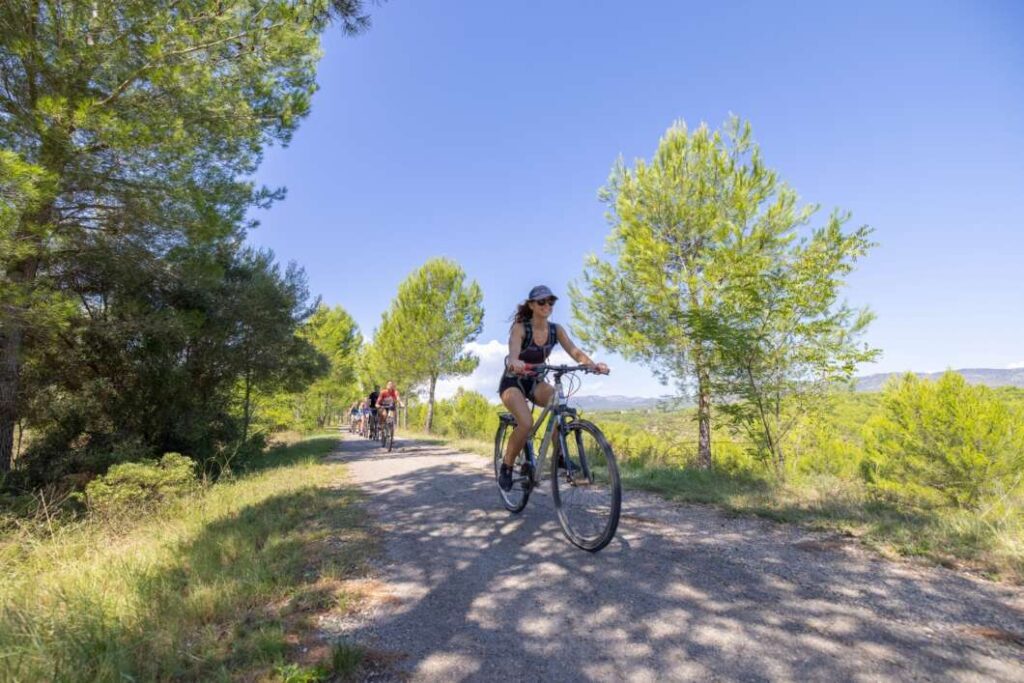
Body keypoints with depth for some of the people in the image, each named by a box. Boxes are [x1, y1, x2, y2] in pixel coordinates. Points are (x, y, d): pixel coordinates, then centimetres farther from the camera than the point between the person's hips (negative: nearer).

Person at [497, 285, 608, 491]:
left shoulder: (556, 330, -7)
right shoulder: (520, 328, -20)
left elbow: (574, 351, -22)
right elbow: (513, 350, -40)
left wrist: (593, 364, -42)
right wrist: (514, 362, -65)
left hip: (534, 381, 4)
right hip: (512, 381, -4)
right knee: (526, 423, -30)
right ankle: (506, 467, -7)